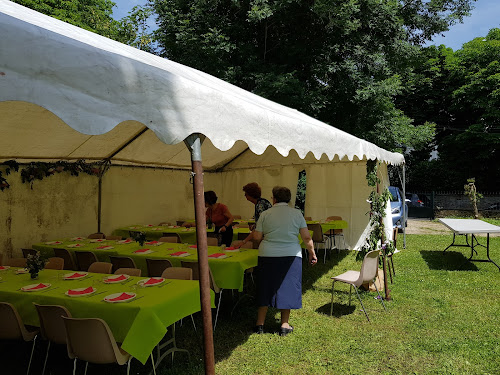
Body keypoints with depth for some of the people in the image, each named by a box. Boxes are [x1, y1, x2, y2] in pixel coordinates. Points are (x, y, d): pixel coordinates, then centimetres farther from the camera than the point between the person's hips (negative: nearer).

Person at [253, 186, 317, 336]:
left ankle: (260, 324, 18)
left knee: (265, 289, 11)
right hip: (291, 256, 0)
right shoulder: (296, 213, 0)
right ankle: (285, 325, 17)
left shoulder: (265, 214, -1)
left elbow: (257, 237, 0)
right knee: (287, 288, 11)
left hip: (267, 256, 1)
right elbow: (306, 237, -3)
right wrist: (312, 253, 9)